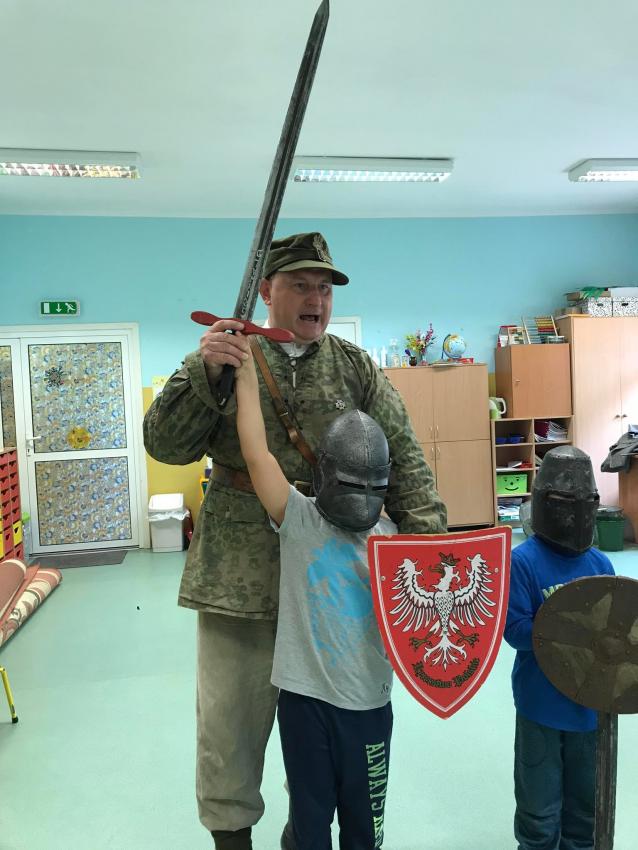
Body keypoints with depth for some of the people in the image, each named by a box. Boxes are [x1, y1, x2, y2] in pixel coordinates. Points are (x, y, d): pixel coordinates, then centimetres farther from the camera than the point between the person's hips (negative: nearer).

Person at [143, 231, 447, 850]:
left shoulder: (355, 367, 4)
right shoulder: (225, 356, 0)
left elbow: (402, 456, -1)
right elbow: (164, 445, -6)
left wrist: (425, 531, -15)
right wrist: (203, 373, -21)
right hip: (240, 573, -1)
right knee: (231, 712, 12)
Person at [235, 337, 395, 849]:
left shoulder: (390, 538, -2)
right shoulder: (298, 522, -12)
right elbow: (257, 455, -23)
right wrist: (247, 374, -24)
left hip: (369, 702, 3)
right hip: (305, 697, -2)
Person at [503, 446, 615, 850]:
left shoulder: (601, 564, -2)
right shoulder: (522, 561, -17)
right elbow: (515, 629, -21)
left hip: (591, 706, 5)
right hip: (542, 707, -4)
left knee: (587, 804, 26)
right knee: (540, 809, 16)